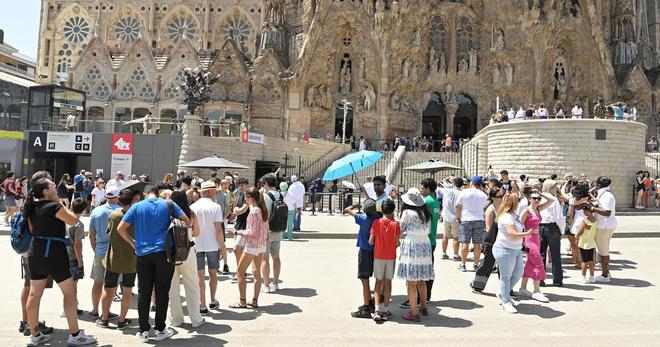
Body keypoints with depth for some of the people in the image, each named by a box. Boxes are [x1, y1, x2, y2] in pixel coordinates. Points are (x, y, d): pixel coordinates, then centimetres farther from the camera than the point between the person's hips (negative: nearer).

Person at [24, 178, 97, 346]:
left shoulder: (32, 207, 7)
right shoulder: (54, 206, -16)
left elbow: (32, 230, 16)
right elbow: (74, 220, -6)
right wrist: (59, 202, -3)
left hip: (35, 253, 8)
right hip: (53, 253, -8)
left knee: (34, 294, 12)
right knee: (70, 292, 3)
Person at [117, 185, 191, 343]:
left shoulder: (137, 206, 5)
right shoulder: (168, 204, 2)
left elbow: (120, 228, 2)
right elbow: (187, 221, 0)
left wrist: (132, 242, 13)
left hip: (143, 254, 1)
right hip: (164, 253, -1)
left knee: (143, 293, 9)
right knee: (162, 292, 6)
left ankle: (143, 331, 14)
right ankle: (160, 329, 13)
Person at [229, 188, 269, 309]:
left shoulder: (253, 211, -18)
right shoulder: (262, 210, 7)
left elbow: (252, 232, -19)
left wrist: (238, 232, -8)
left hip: (252, 245, -9)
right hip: (262, 244, 9)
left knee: (240, 272, 3)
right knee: (256, 272, 13)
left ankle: (242, 301, 7)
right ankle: (255, 301, 18)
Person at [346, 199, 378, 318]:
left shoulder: (363, 218, -17)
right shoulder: (377, 218, -6)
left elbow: (348, 209, -8)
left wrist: (357, 205, 9)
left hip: (364, 251, -6)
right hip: (373, 251, 6)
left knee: (365, 280, -2)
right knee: (366, 279, 21)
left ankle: (366, 309, 1)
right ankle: (369, 303, 31)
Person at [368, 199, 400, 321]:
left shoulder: (376, 222, -8)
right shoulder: (395, 224, -9)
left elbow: (370, 241, -7)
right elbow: (397, 243, -7)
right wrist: (399, 244, 15)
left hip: (378, 256, 0)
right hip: (391, 257, 0)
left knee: (378, 282, 9)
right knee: (387, 282, 9)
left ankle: (377, 310, -1)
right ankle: (385, 311, 12)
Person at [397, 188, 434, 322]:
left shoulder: (408, 212, -9)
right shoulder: (425, 213, 9)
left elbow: (401, 229, -1)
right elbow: (425, 230, 12)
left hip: (412, 246, -7)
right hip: (425, 245, 7)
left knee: (411, 282, 0)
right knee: (421, 280, 21)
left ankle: (414, 312, 5)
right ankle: (423, 307, 33)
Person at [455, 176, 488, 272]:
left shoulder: (464, 192, -3)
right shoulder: (483, 195, 6)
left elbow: (458, 206, -2)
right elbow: (486, 208, 11)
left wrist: (458, 218, 9)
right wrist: (486, 223, 20)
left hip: (466, 220, -2)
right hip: (479, 220, 2)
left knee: (465, 243, 1)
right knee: (477, 244, 5)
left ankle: (463, 264, 6)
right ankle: (476, 265, 11)